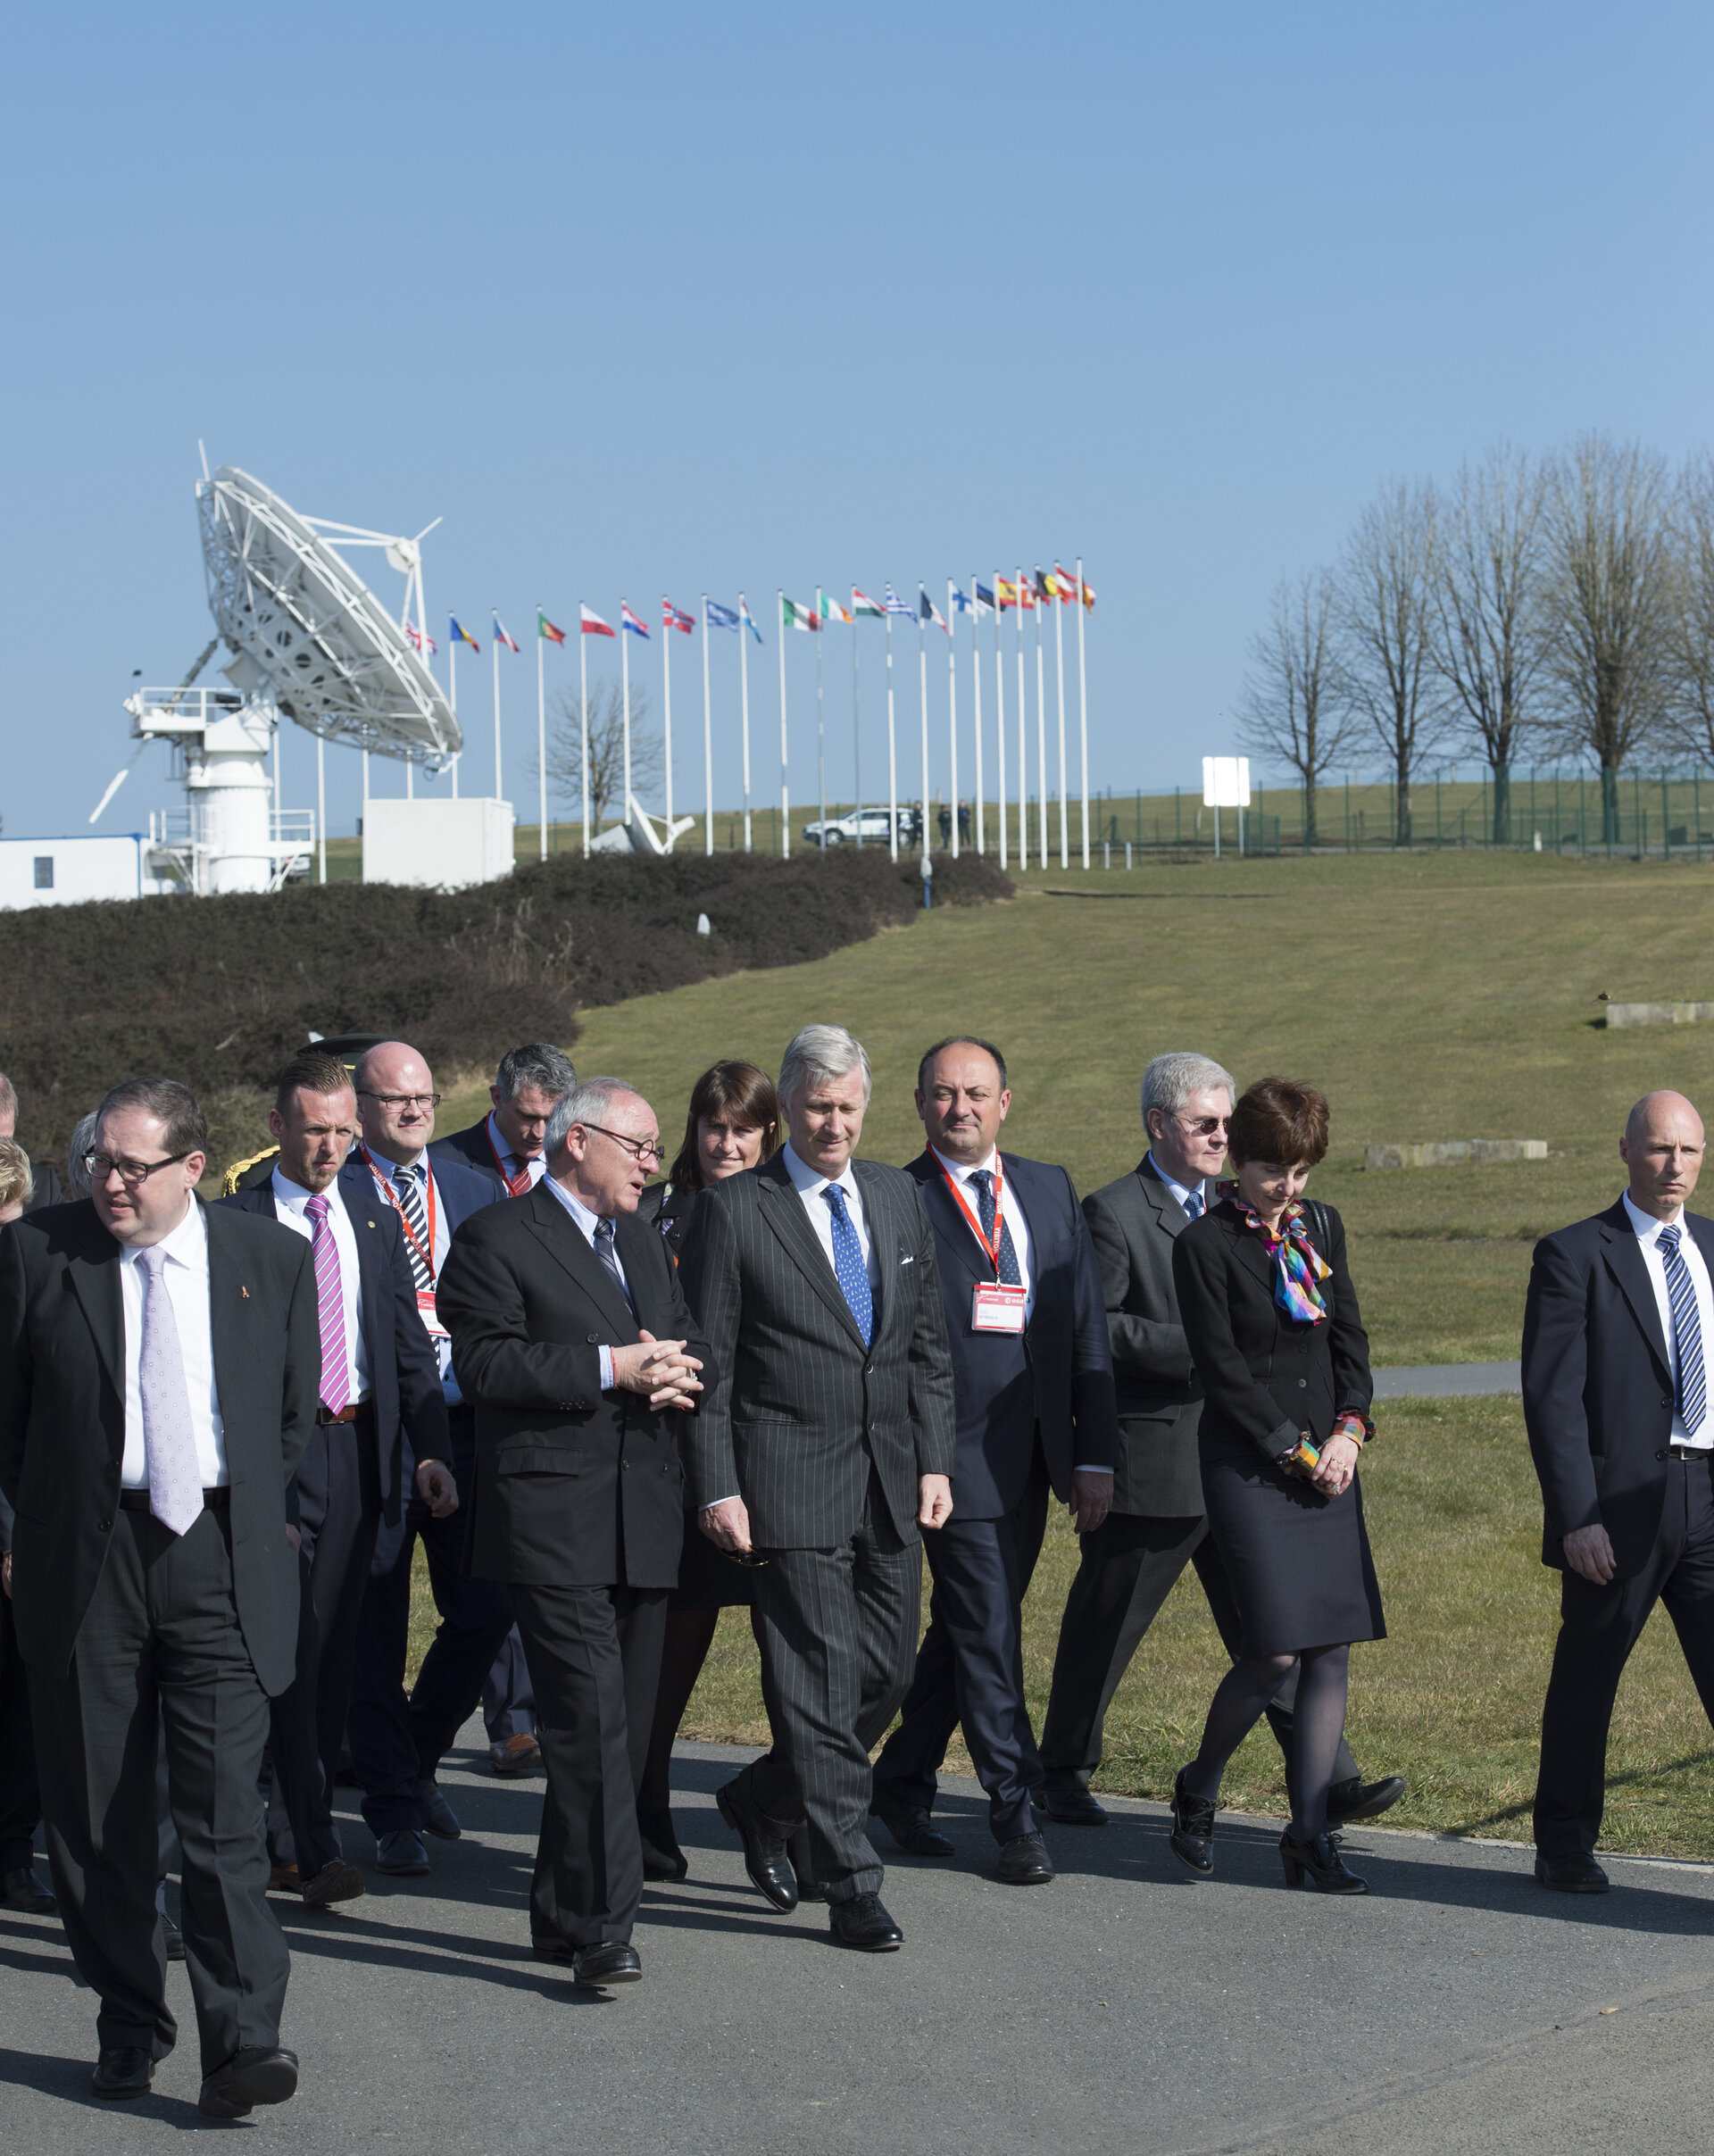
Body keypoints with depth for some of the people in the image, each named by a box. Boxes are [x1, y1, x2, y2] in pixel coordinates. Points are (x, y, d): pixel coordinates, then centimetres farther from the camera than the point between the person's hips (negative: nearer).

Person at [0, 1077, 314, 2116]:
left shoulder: (273, 1260, 4)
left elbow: (297, 1415, 16)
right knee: (97, 1811, 7)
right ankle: (131, 2030, 20)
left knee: (225, 1811, -9)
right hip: (85, 1562, 1)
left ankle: (243, 2045, -8)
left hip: (221, 1561, -1)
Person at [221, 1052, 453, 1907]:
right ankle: (309, 1846, -7)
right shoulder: (234, 1223, -2)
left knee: (333, 1648, 7)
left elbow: (410, 1348, 14)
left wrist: (431, 1450, 4)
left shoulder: (376, 1222, 14)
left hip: (360, 1451, 5)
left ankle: (289, 1840, 15)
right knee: (293, 1651, -8)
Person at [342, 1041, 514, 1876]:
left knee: (485, 1611, 2)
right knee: (375, 1629, 4)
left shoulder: (474, 1191, 13)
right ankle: (393, 1810, 15)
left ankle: (418, 1758, 27)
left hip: (466, 1427, 4)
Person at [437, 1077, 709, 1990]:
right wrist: (612, 1368, -19)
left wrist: (676, 1374, -2)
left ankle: (564, 1911, 20)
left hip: (644, 1519, 8)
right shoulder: (498, 1239, -4)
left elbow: (688, 1348, 22)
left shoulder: (644, 1244, 21)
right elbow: (486, 1364, -15)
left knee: (626, 1723, 9)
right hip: (554, 1522, -8)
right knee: (591, 1722, -15)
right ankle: (602, 1928, -15)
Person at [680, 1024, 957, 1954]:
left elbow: (928, 1343, 15)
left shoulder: (898, 1198, 12)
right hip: (792, 1483, -6)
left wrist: (934, 1460, 7)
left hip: (891, 1480, 6)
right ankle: (850, 1886, 0)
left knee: (887, 1673, 8)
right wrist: (717, 1488, -9)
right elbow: (708, 1364, -4)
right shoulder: (732, 1210, -4)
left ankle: (762, 1803, 30)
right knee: (819, 1679, -6)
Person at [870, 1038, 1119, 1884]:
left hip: (1033, 1455, 5)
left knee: (965, 1627, 14)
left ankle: (903, 1782, 29)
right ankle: (1015, 1812, 4)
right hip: (958, 1454, -5)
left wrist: (1095, 1454, 5)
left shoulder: (1050, 1190, 11)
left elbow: (1086, 1328, 10)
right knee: (987, 1634, -4)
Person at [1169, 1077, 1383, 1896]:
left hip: (1326, 1462, 6)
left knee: (1333, 1650, -1)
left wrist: (1348, 1432, -2)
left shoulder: (1321, 1228, 12)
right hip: (1248, 1466, -6)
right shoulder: (1204, 1244, -7)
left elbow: (1349, 1337, 13)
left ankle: (1309, 1834, 4)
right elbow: (1223, 1370, -10)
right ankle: (1198, 1791, 13)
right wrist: (1299, 1452, -9)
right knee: (1275, 1652, -12)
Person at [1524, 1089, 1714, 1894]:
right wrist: (1576, 1517, -15)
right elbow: (1551, 1396, -9)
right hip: (1620, 1512, -4)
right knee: (1585, 1683, 8)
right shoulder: (1573, 1256, -3)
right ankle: (1565, 1847, 25)